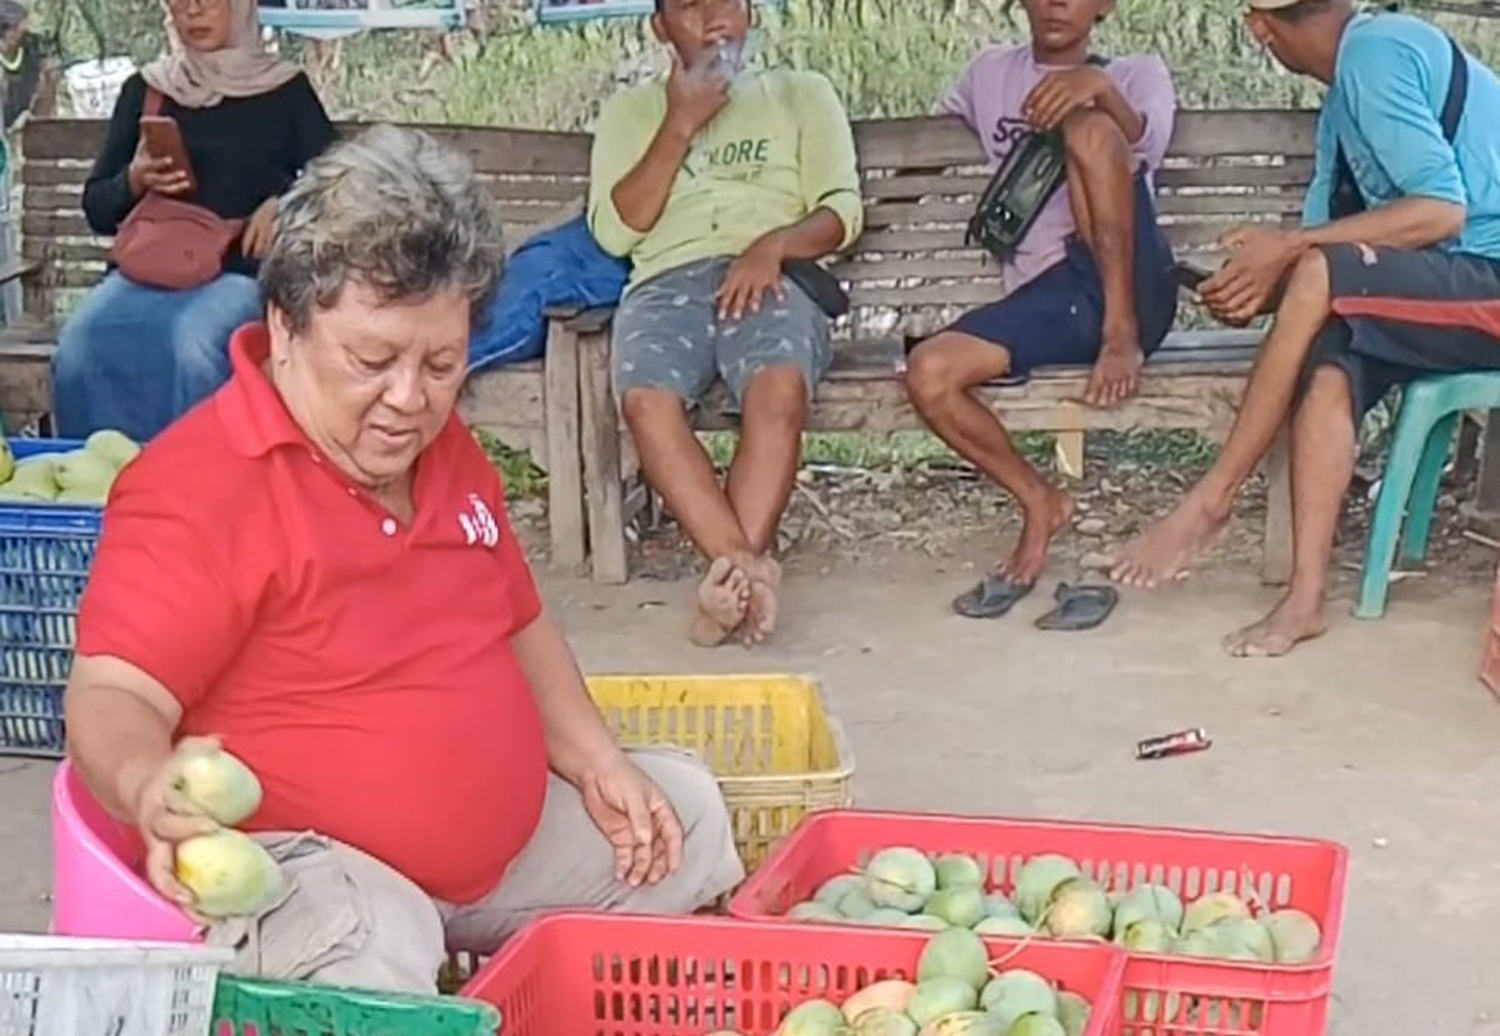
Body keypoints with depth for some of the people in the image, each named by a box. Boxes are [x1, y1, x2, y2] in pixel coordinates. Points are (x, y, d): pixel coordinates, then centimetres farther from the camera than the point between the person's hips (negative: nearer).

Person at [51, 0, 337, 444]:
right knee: (80, 345, -29)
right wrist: (134, 182, -4)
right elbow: (96, 207, 17)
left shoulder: (285, 90, 9)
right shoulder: (145, 89, 15)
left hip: (242, 269, -2)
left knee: (194, 347, -36)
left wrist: (283, 204, -10)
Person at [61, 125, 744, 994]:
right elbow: (113, 696, -25)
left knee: (687, 805, 17)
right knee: (371, 948, -40)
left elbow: (516, 621, 21)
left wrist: (596, 762, 7)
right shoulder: (195, 488, -20)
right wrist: (149, 785, -48)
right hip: (300, 863, -9)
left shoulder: (447, 450, 9)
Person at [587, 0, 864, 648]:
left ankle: (733, 574, -35)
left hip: (774, 278, -1)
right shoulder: (629, 111, 25)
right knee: (646, 399, -35)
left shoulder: (802, 93, 23)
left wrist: (773, 244, -10)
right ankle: (745, 567, -37)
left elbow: (843, 212, 11)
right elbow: (615, 231, 9)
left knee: (779, 391, -37)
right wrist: (680, 126, 3)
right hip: (668, 282, 1)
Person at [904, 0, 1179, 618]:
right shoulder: (991, 73, 24)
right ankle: (1039, 502, -1)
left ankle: (1121, 333, -23)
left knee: (1087, 125, -27)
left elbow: (1143, 144, -10)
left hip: (1130, 290, -4)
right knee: (929, 374, -23)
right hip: (1048, 294, 4)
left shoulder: (1139, 73, 12)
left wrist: (1101, 87, -30)